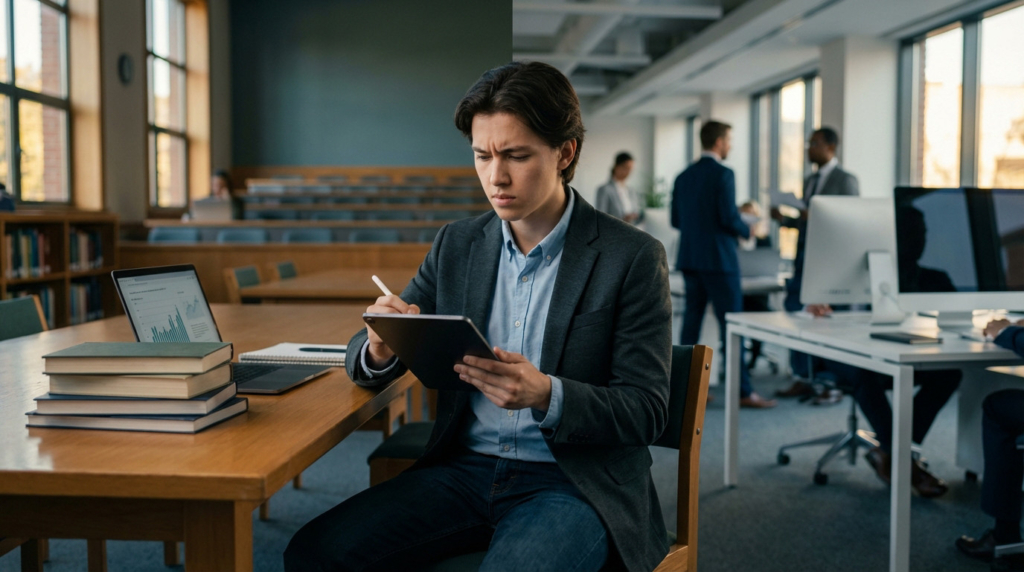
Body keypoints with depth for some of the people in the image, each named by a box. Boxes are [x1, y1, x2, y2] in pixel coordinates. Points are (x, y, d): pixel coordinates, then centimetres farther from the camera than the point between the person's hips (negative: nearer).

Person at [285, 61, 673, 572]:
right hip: (463, 468, 4)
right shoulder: (456, 245, 8)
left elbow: (646, 411, -8)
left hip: (575, 485, -4)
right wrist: (380, 348, -15)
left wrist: (547, 395, -26)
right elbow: (365, 361, 10)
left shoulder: (633, 257, -6)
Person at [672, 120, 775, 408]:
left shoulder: (684, 176, 11)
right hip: (718, 259, -7)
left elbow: (676, 220, 12)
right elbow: (730, 218, -17)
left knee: (691, 321, 9)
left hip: (689, 259, 7)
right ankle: (743, 391, -1)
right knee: (731, 325, -4)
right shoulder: (723, 174, -11)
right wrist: (748, 230, 2)